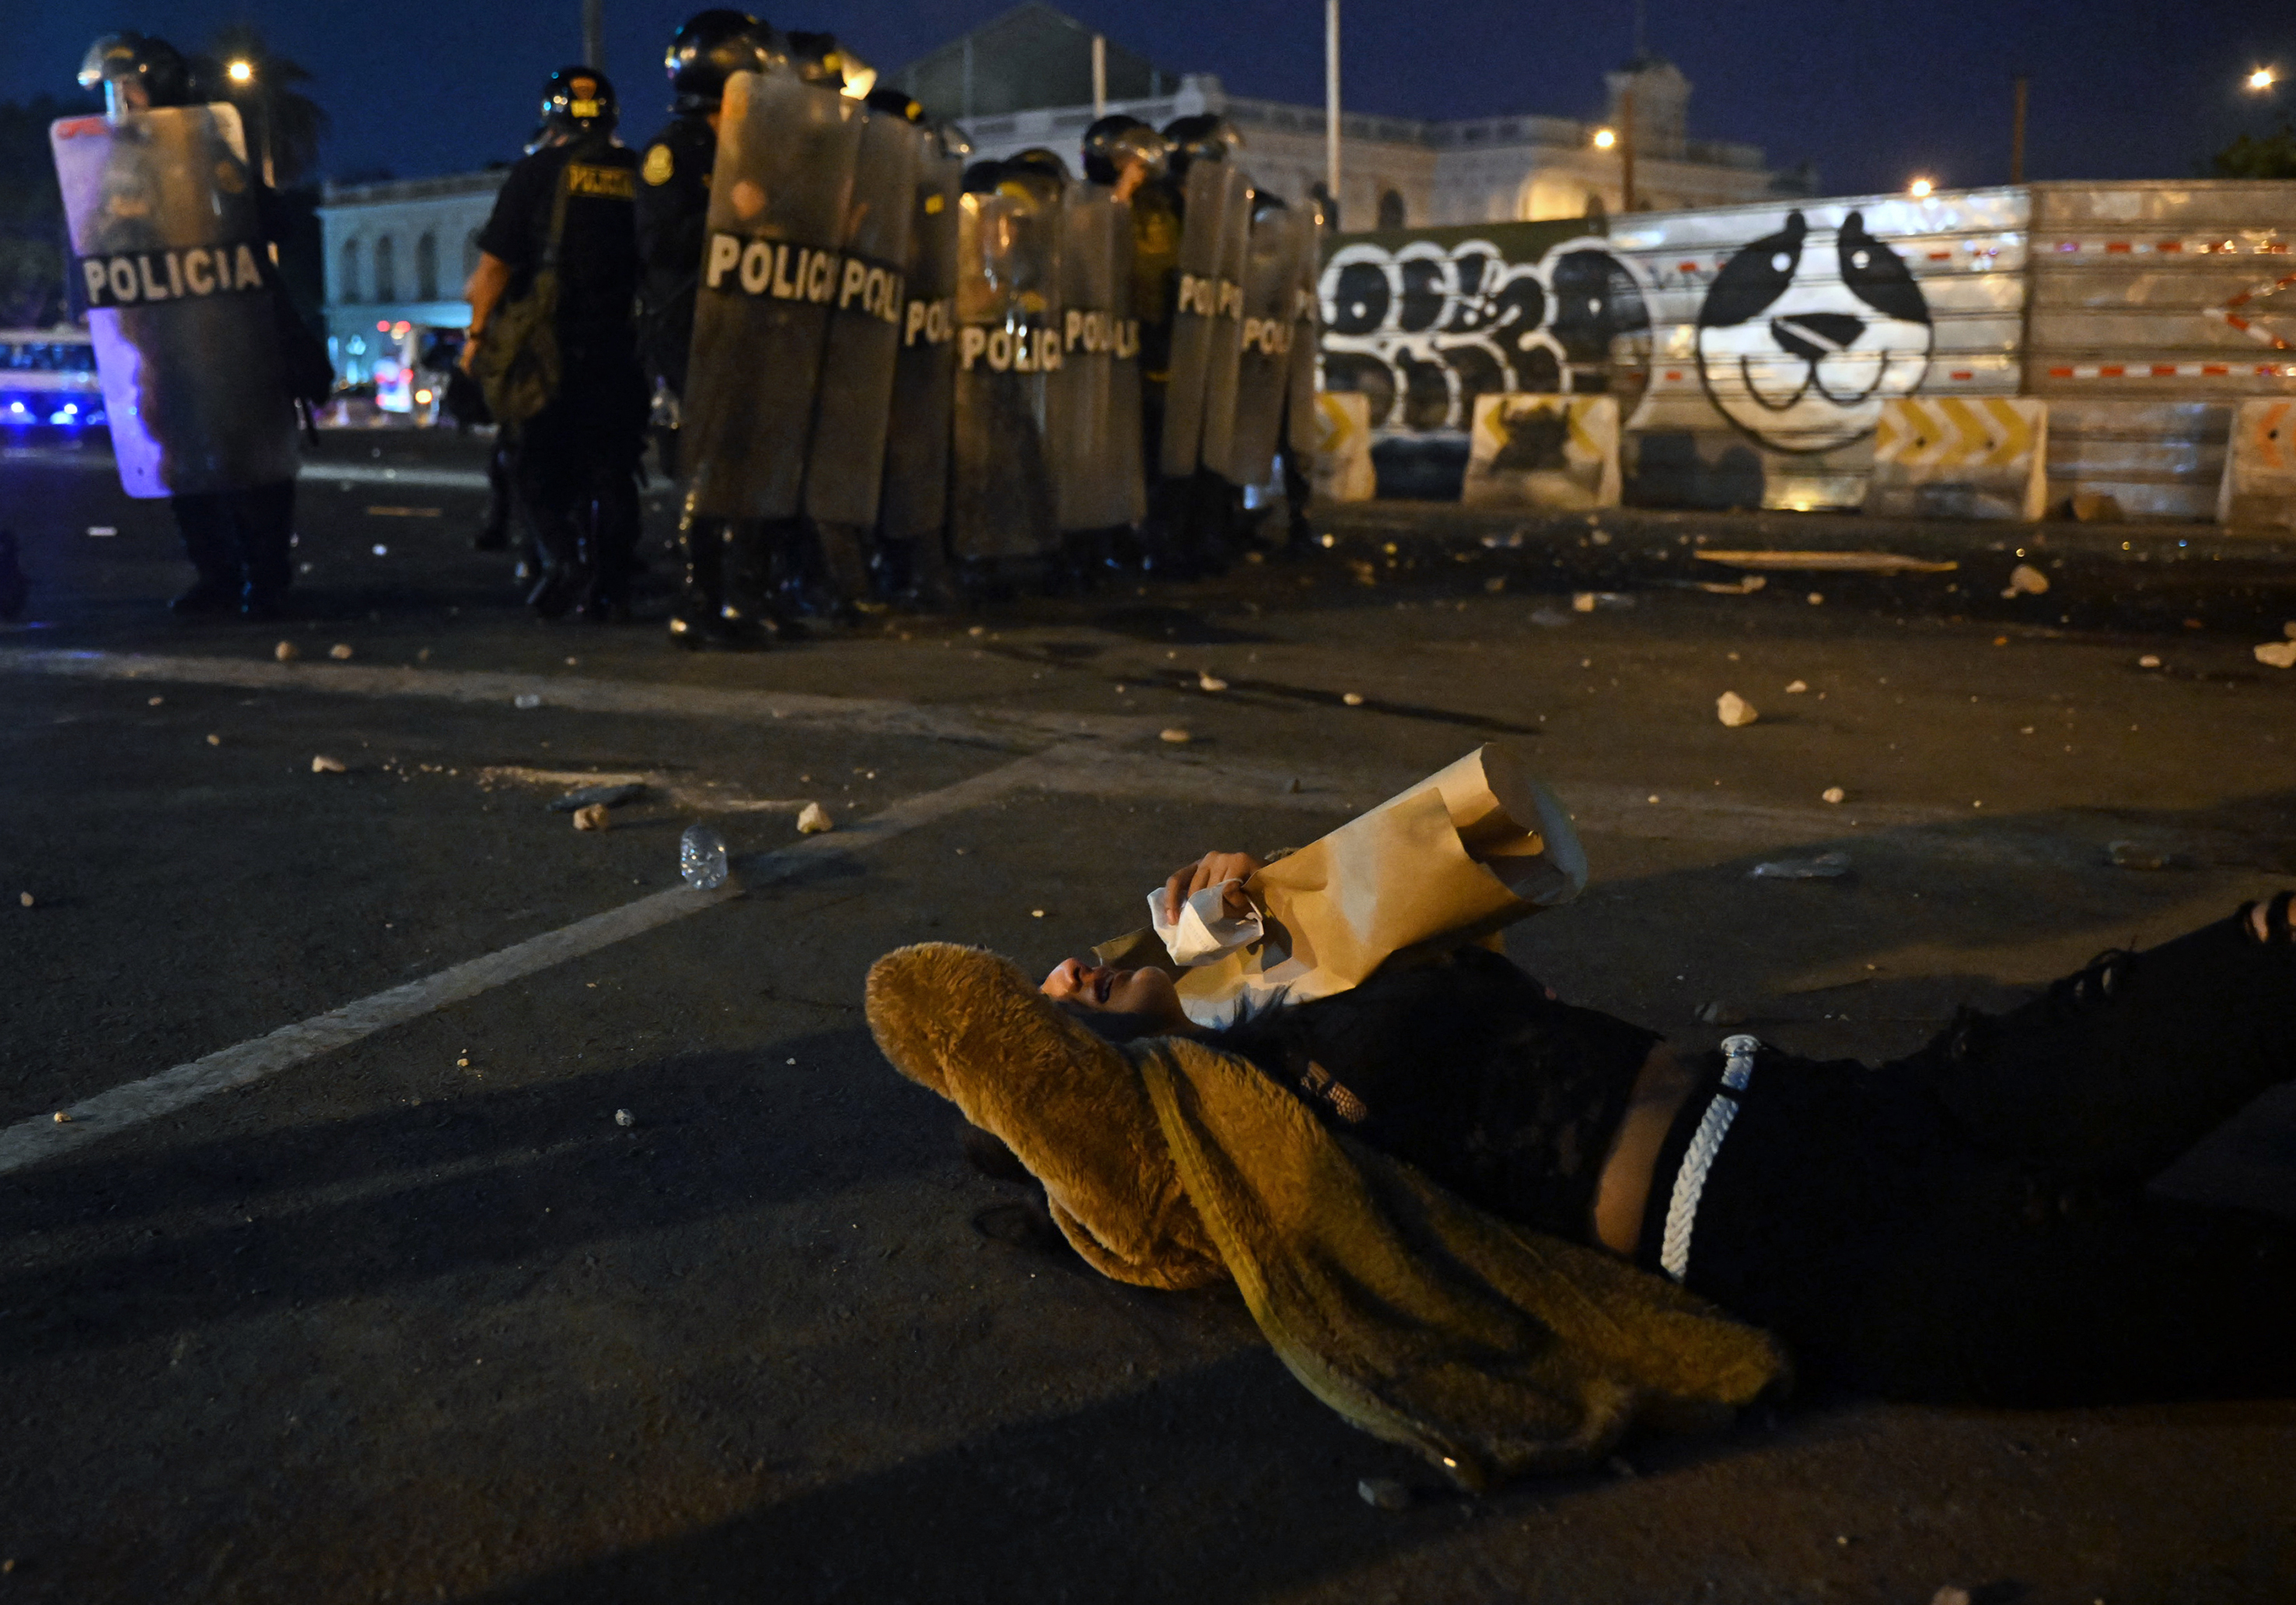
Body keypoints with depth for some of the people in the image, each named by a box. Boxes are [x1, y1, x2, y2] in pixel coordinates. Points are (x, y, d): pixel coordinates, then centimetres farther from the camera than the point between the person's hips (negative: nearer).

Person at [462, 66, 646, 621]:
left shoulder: (537, 171, -4)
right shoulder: (639, 175, 5)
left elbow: (495, 265, -4)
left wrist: (477, 331, 6)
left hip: (550, 346, -3)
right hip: (620, 346, 3)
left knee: (536, 465, 6)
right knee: (611, 469, 9)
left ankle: (562, 557, -14)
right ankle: (611, 586, 7)